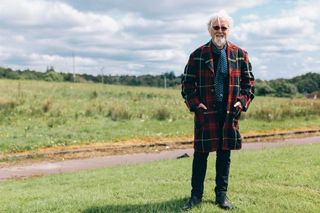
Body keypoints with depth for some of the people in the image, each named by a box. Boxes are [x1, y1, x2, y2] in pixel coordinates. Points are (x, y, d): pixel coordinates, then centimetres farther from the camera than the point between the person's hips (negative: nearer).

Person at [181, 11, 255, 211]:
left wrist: (243, 101, -3)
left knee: (225, 154, 9)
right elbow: (187, 82, 5)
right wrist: (194, 103, -6)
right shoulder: (198, 55, 2)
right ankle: (196, 194, 16)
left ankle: (222, 194, 22)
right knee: (201, 154, 3)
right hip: (205, 112, -1)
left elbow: (249, 81, 11)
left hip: (230, 112, 2)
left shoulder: (240, 54, 6)